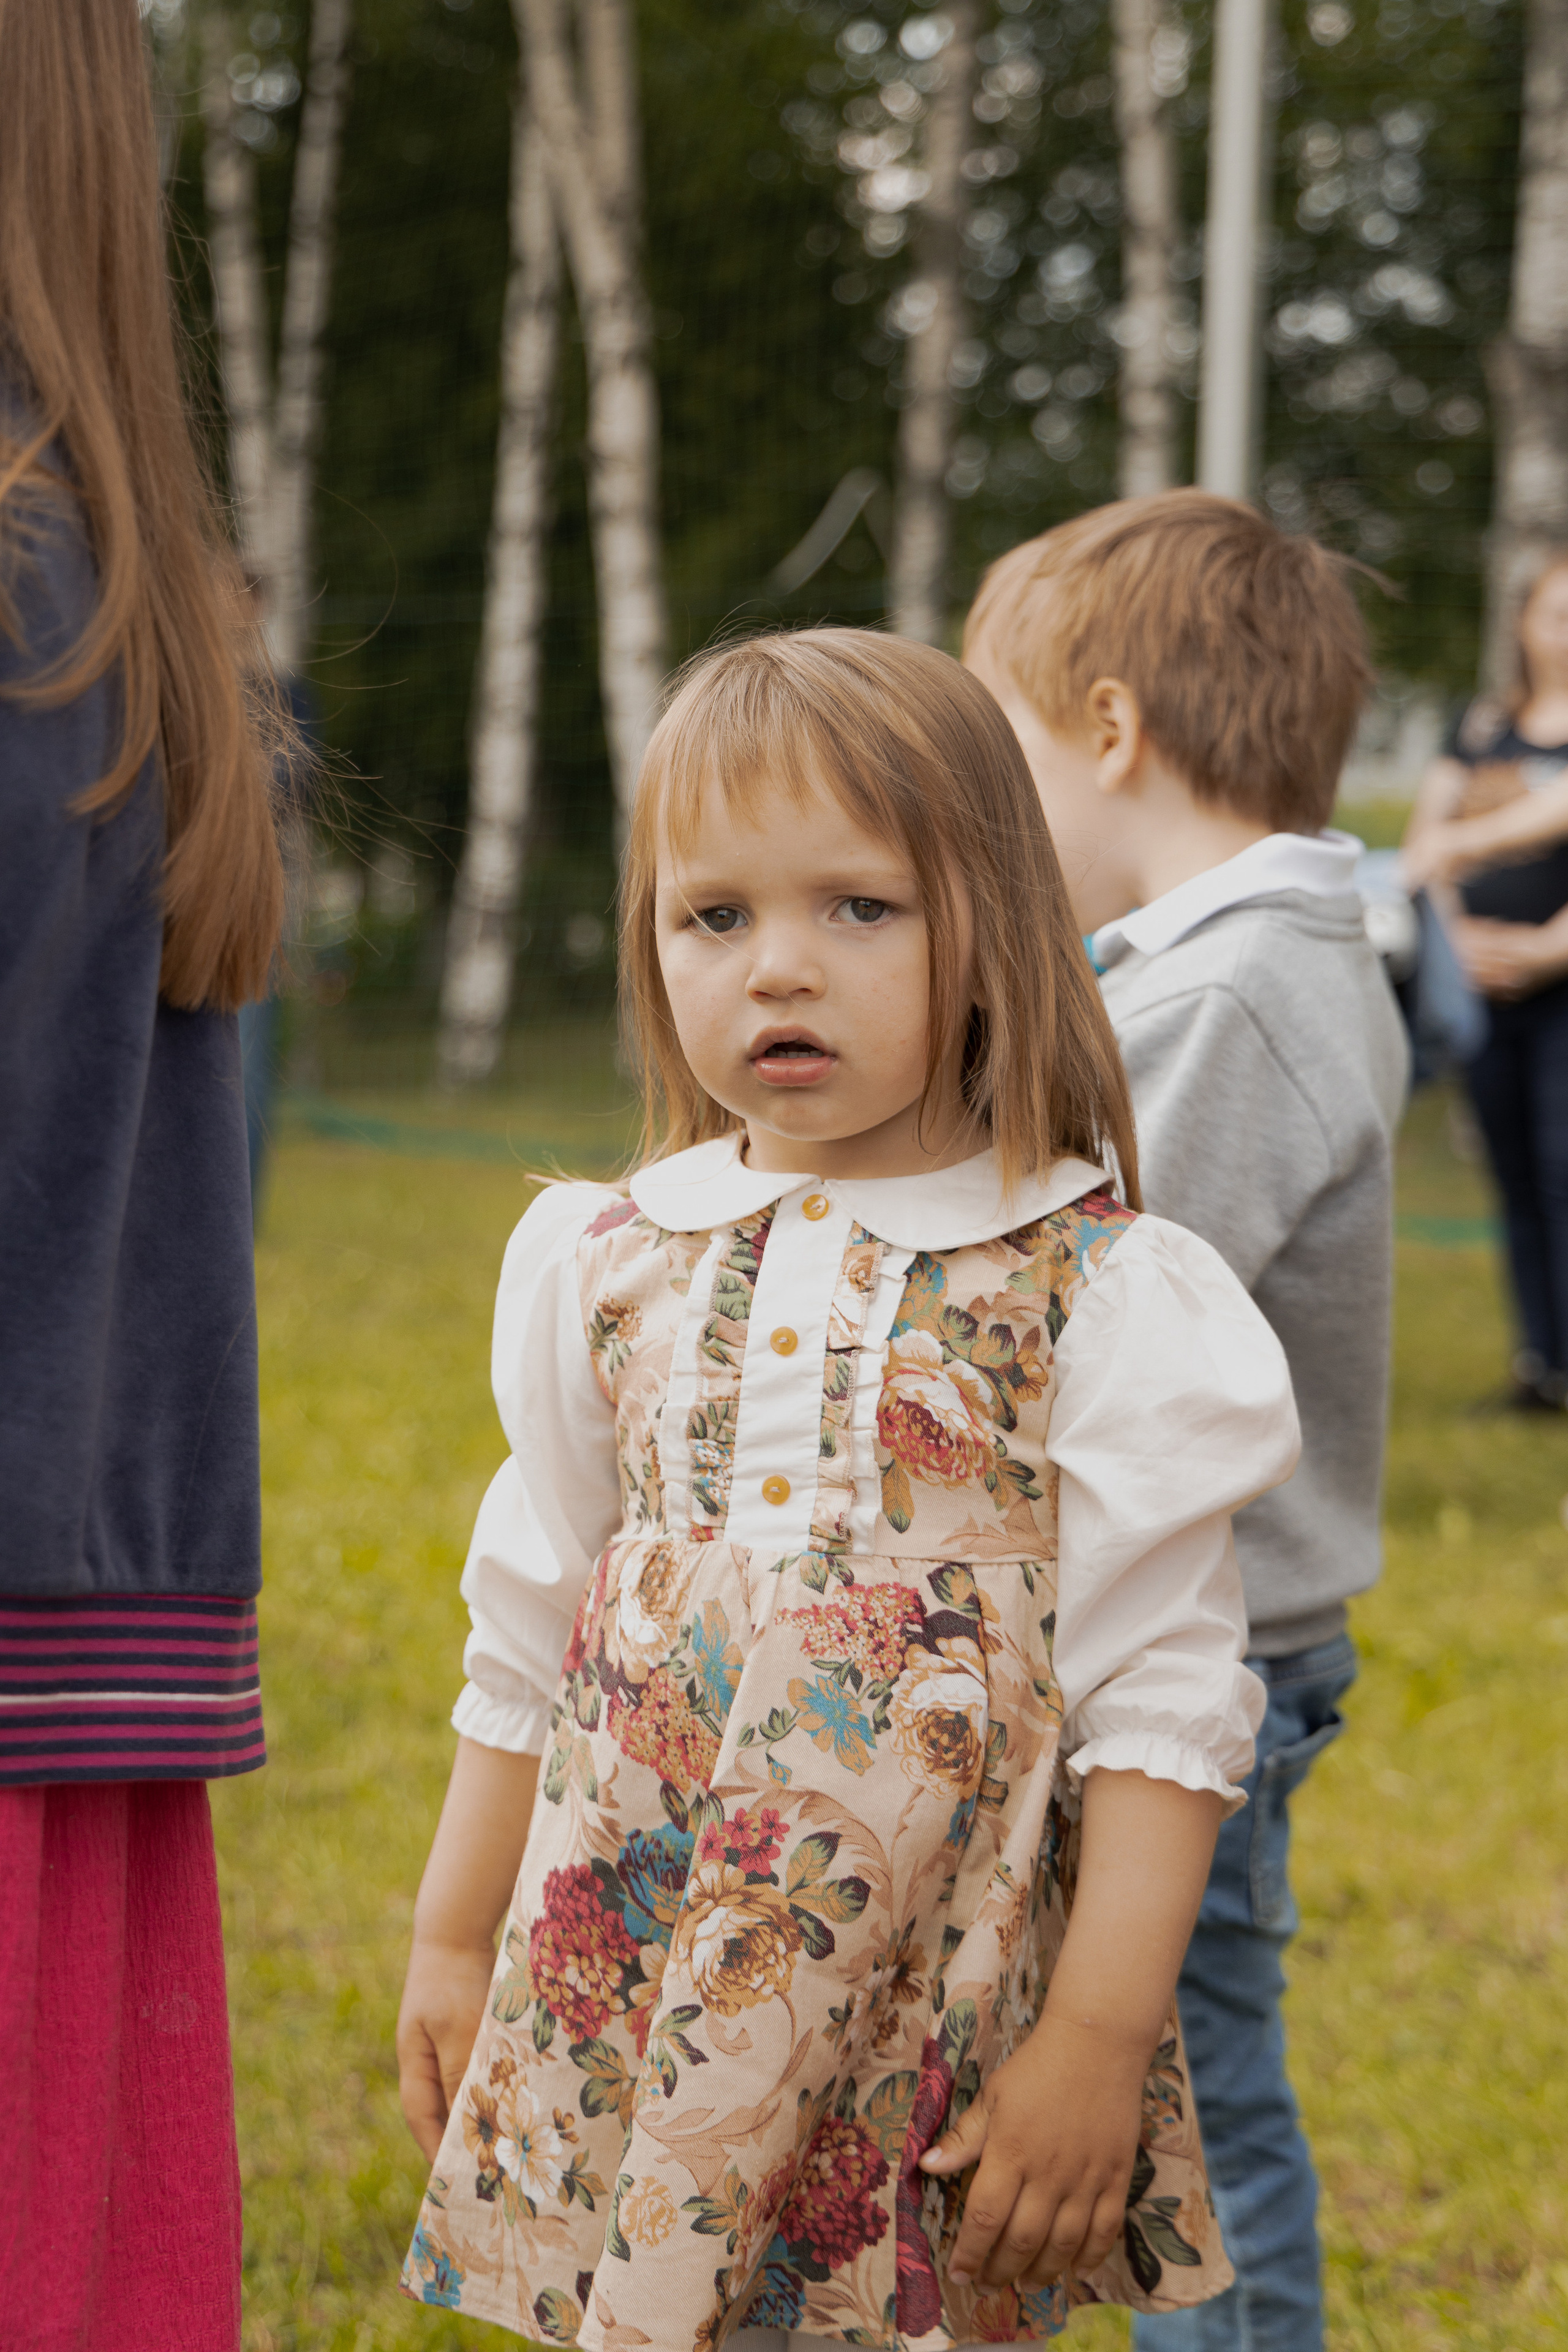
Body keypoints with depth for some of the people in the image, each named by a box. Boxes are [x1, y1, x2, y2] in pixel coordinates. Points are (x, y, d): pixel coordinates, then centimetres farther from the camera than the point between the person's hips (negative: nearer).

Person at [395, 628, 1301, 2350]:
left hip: (941, 2016, -3)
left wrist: (1099, 2034, -12)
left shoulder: (1099, 1297, -8)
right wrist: (452, 1942, 17)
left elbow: (1160, 1697, -8)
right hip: (632, 1993, 3)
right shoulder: (608, 1266, 5)